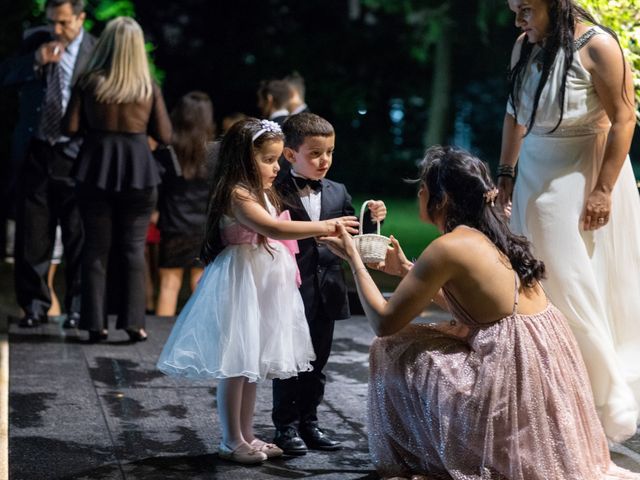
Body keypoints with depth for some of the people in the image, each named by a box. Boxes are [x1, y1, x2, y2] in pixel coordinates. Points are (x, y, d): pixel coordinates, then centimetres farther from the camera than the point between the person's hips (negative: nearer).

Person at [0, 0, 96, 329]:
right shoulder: (35, 42, 9)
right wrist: (35, 60, -11)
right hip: (33, 153, 3)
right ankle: (35, 305, 16)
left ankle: (77, 308, 12)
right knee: (32, 235, 6)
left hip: (74, 155, -3)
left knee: (78, 235, 2)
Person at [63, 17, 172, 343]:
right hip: (138, 170, 0)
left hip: (95, 168, 0)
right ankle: (133, 321, 2)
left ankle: (95, 322, 6)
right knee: (133, 247, 6)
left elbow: (71, 126, -3)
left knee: (96, 246, 7)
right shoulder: (149, 88, -1)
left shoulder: (89, 82, -3)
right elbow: (164, 136, 0)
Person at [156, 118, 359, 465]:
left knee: (253, 364, 14)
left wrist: (320, 234, 7)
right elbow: (274, 229, -29)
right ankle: (231, 442, 7)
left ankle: (246, 435, 23)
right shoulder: (237, 195, -18)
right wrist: (324, 226, -29)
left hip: (263, 286, 10)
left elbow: (275, 235, 19)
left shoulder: (261, 194, 14)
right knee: (235, 366, -1)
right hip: (241, 284, -10)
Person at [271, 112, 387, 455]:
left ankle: (308, 421, 28)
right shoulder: (277, 193, -9)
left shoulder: (338, 193, 8)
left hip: (325, 294, 5)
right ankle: (286, 426, 16)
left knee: (317, 363, 15)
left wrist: (372, 220, -5)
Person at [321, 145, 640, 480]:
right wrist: (407, 270, 27)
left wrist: (353, 257, 2)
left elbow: (384, 323, -8)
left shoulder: (448, 247, -12)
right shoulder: (490, 238, 12)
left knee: (390, 353, 6)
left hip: (515, 380, -9)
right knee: (431, 342, 25)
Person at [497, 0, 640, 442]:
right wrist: (506, 173, 11)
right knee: (533, 284, 5)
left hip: (584, 176, -6)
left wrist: (603, 190, -17)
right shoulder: (525, 48, 3)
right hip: (536, 175, 6)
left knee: (576, 283, -3)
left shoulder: (596, 45, -16)